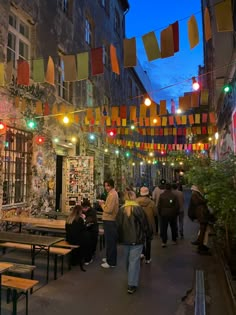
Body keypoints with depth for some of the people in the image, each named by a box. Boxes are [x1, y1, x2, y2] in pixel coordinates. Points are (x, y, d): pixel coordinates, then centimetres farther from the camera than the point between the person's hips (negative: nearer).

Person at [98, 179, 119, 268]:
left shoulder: (112, 195, -20)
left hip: (109, 221, -11)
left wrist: (102, 204, -11)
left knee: (110, 241, -1)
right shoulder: (113, 193, 13)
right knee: (110, 241, 20)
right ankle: (109, 258, 34)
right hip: (110, 220, 11)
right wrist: (104, 203, 5)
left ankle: (111, 262, 9)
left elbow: (109, 209, -25)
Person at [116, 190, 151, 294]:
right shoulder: (138, 208, -14)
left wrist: (120, 238, 15)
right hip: (137, 239, -4)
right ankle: (132, 285, 1)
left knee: (128, 259, 22)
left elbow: (118, 225, 3)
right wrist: (147, 234, 7)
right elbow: (144, 223, -8)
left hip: (126, 238, 4)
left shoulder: (121, 210, -3)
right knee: (134, 260, 0)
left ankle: (131, 278, 41)